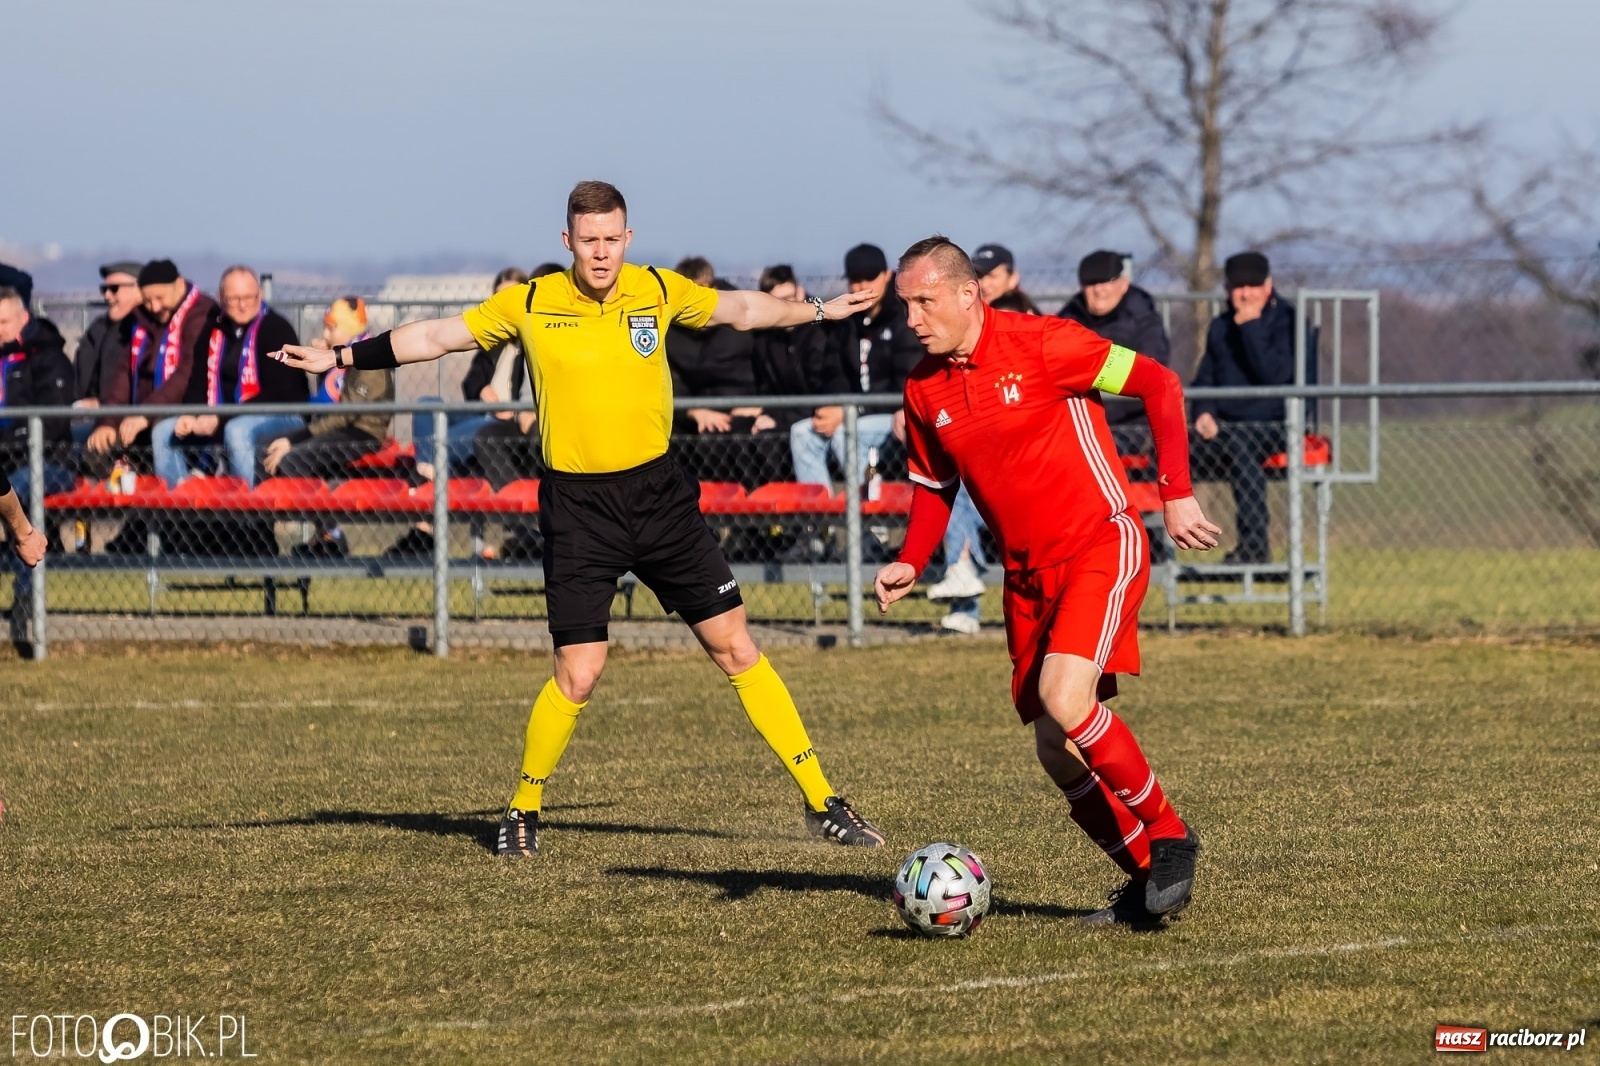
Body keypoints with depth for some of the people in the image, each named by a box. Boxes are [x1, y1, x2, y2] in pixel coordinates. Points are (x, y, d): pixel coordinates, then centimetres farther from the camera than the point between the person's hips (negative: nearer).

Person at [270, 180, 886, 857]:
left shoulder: (659, 292, 2)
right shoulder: (530, 305, -3)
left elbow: (740, 310, 20)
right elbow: (436, 338, 6)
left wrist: (816, 311, 27)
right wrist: (340, 357, 5)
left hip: (658, 491, 2)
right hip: (578, 504, -2)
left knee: (736, 649, 2)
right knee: (578, 675, -9)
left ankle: (822, 803, 7)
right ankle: (524, 810, 14)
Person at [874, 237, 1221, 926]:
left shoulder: (1039, 344, -14)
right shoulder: (924, 390, 5)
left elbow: (1160, 384, -11)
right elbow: (935, 485, 20)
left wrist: (1176, 496, -16)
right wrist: (910, 564, 2)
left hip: (1100, 546, -7)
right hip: (1027, 575, 7)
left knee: (1064, 700, -25)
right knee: (1056, 753, 2)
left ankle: (1168, 836, -7)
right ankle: (1149, 879, 17)